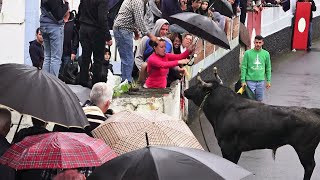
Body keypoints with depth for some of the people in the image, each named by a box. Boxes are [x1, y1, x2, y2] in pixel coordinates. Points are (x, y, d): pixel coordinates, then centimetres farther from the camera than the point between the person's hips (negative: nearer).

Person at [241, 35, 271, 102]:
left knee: (259, 100, 6)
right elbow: (244, 68, -2)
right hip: (250, 80, -3)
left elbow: (268, 68, 11)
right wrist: (243, 80, -6)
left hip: (261, 81, 3)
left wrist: (268, 81, 7)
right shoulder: (248, 53, -3)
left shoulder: (266, 54, 6)